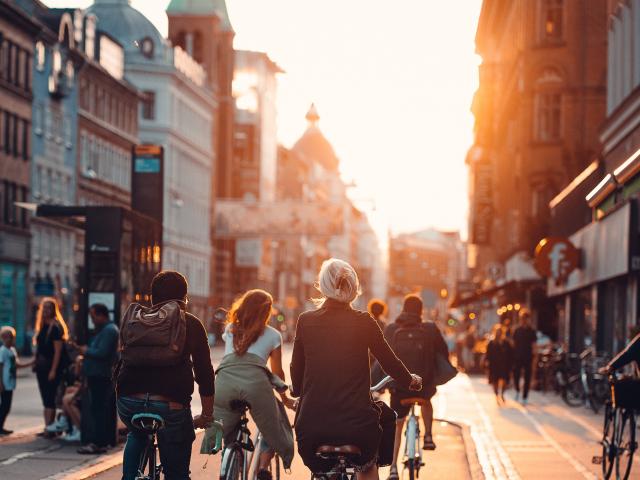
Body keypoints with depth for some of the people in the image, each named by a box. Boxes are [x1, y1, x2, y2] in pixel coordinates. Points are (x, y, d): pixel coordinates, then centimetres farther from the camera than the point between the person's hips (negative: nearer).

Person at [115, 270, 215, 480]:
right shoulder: (191, 324, 10)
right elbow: (204, 371, 10)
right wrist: (207, 415, 19)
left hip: (129, 401, 3)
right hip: (172, 405, -3)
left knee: (136, 435, 37)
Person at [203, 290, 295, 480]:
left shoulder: (230, 329, 33)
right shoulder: (273, 335, 25)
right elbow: (277, 372, 30)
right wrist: (284, 398, 47)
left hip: (224, 379, 2)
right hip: (255, 381, -2)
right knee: (273, 430, 15)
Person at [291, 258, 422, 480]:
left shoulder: (305, 321, 0)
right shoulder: (364, 322, -4)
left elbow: (296, 371, 9)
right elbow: (390, 363, 8)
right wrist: (411, 381, 29)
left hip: (311, 429, 2)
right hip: (356, 427, -2)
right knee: (386, 414, 31)